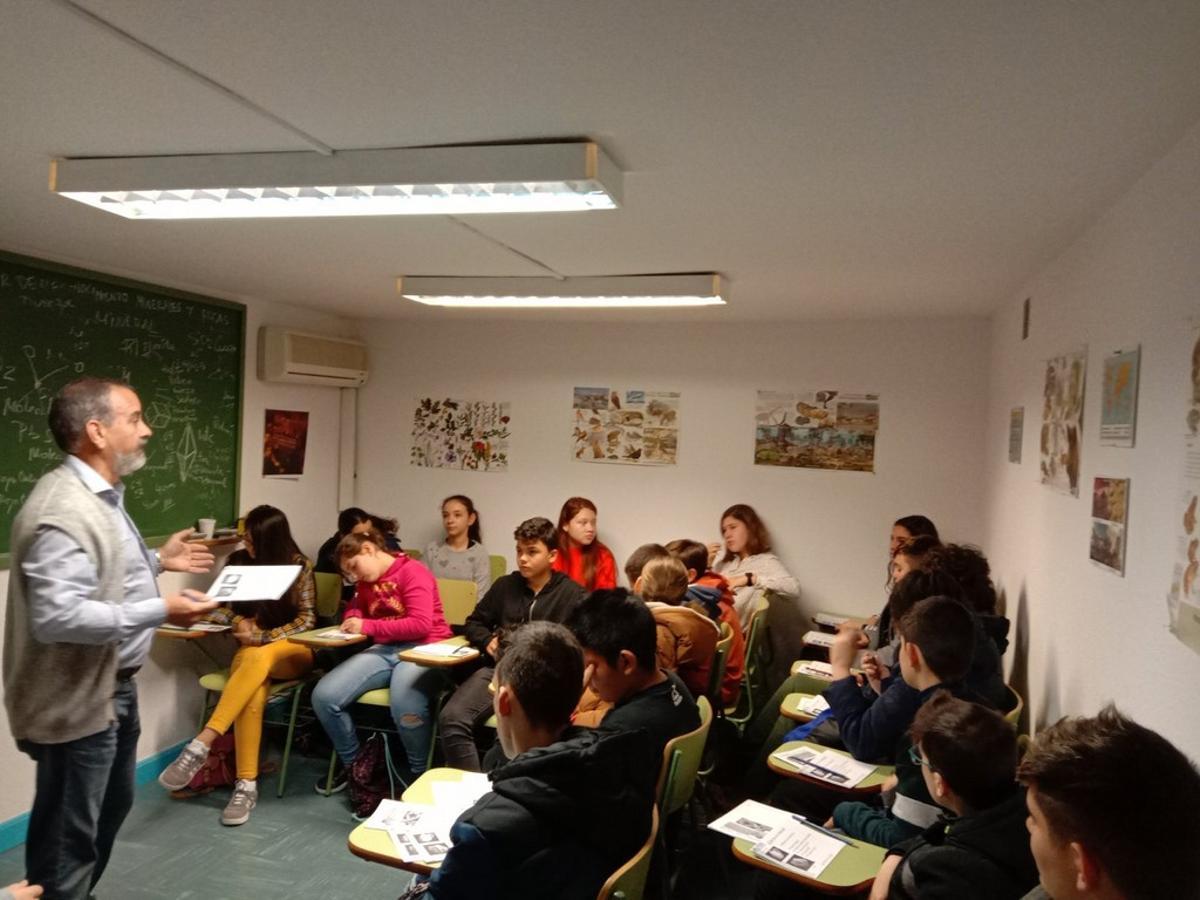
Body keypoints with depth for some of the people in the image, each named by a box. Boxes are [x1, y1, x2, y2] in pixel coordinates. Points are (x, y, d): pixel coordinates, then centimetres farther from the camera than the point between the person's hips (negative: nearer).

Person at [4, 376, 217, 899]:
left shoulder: (100, 496, 10)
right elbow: (58, 616, -33)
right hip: (76, 700, -11)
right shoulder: (63, 510, -25)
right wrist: (160, 612, -30)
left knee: (112, 806, 25)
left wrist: (158, 561, 14)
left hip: (113, 686, 11)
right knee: (68, 835, 5)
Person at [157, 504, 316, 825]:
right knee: (253, 693, -35)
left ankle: (201, 745, -43)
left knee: (258, 658, -40)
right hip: (250, 650, 2)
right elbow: (217, 607, 9)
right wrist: (239, 621, -13)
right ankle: (246, 784, -35)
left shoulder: (299, 566, -6)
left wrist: (262, 636, -19)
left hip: (292, 650, -2)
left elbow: (306, 620, -7)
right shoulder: (238, 561, 4)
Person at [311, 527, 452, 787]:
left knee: (406, 709, -37)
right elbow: (355, 610, 33)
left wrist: (367, 626, -16)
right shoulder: (366, 582, 16)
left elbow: (421, 625, -17)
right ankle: (353, 764, 10)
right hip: (383, 650, 7)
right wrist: (353, 619, 7)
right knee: (324, 696, -13)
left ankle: (421, 775, -9)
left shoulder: (413, 572, -8)